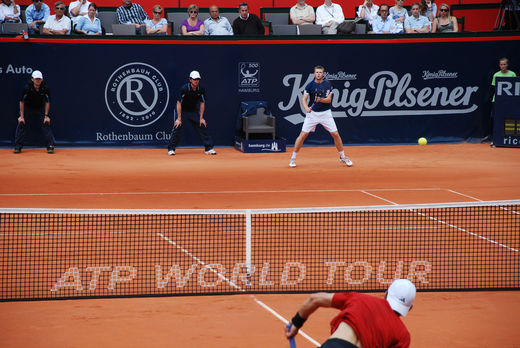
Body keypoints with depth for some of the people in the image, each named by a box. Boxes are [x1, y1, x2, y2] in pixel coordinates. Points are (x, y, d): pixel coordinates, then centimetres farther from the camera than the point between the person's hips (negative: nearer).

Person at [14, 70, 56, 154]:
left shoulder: (45, 89, -22)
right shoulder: (27, 88, -26)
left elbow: (47, 102, -8)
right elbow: (22, 102, -15)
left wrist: (46, 115, -10)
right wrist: (22, 116, -14)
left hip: (40, 109, 1)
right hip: (27, 108, -1)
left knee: (46, 124, -12)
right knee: (21, 124, -10)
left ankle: (50, 146, -3)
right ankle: (18, 146, -1)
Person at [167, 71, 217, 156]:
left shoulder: (201, 90, -13)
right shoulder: (184, 89, -25)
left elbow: (202, 103, -2)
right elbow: (179, 103, -22)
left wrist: (201, 118, -5)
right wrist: (179, 119, -23)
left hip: (194, 111, 4)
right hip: (182, 111, -4)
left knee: (203, 126, -2)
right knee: (177, 127, -17)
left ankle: (209, 148, 7)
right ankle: (171, 149, -6)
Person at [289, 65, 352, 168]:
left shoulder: (327, 84, -2)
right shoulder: (310, 85, -3)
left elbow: (329, 100, -7)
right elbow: (304, 99, -5)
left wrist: (321, 100, -28)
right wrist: (306, 108, -26)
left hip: (325, 113, 1)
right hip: (312, 113, -1)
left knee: (335, 134, -3)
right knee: (303, 134, -8)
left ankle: (342, 157, 14)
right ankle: (293, 158, 2)